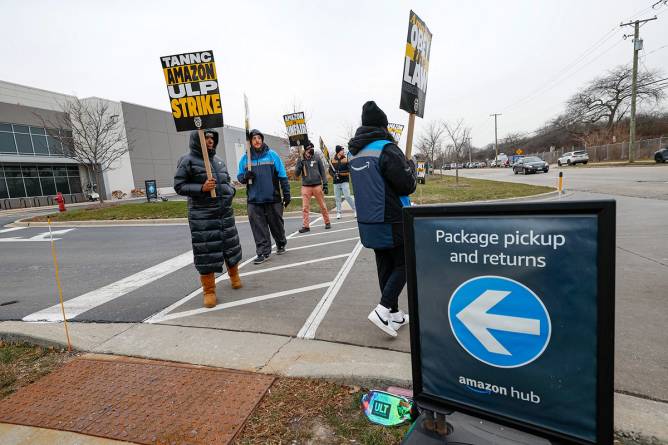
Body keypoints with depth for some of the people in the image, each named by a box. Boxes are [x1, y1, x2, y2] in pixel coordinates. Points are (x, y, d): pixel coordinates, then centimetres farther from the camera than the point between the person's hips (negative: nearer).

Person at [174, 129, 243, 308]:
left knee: (230, 246, 14)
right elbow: (179, 186, -7)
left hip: (225, 212, 6)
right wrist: (201, 188, -20)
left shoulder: (218, 160, 13)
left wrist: (231, 190, 3)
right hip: (202, 215, -5)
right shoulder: (187, 161, -4)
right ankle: (209, 291, 11)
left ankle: (234, 275, 39)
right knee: (206, 252, -3)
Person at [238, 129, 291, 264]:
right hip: (254, 200, 1)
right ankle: (263, 252, 10)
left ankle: (281, 244, 34)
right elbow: (240, 177, 12)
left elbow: (282, 176, 2)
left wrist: (286, 194, -2)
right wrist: (245, 176, -12)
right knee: (259, 228, 1)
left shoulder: (272, 155, 2)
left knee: (276, 224, 11)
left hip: (273, 198, -1)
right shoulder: (245, 158, 7)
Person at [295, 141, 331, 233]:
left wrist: (325, 184, 2)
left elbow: (323, 171, 8)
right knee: (305, 207, -2)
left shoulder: (317, 158, 3)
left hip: (317, 185, 0)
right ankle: (306, 226, 5)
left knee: (323, 205, 5)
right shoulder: (301, 160, 4)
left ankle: (327, 222, 18)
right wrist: (299, 165, -16)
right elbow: (297, 174, 2)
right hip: (306, 186, 0)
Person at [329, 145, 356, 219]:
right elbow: (330, 170, 11)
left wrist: (340, 173, -18)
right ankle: (338, 212, 17)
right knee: (337, 197, 7)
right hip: (336, 182, 3)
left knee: (347, 196, -10)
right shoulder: (333, 160, 4)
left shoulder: (346, 159, -3)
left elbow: (349, 171, -8)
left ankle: (355, 210, 4)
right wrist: (334, 175, -8)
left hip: (344, 181, -3)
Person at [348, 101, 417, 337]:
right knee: (403, 265, 8)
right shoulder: (386, 148, -15)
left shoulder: (353, 152, 9)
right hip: (391, 221, -7)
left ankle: (394, 314, 25)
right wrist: (410, 167, 5)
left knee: (385, 267, 15)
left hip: (367, 222, 7)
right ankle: (382, 310, -4)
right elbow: (408, 185, -15)